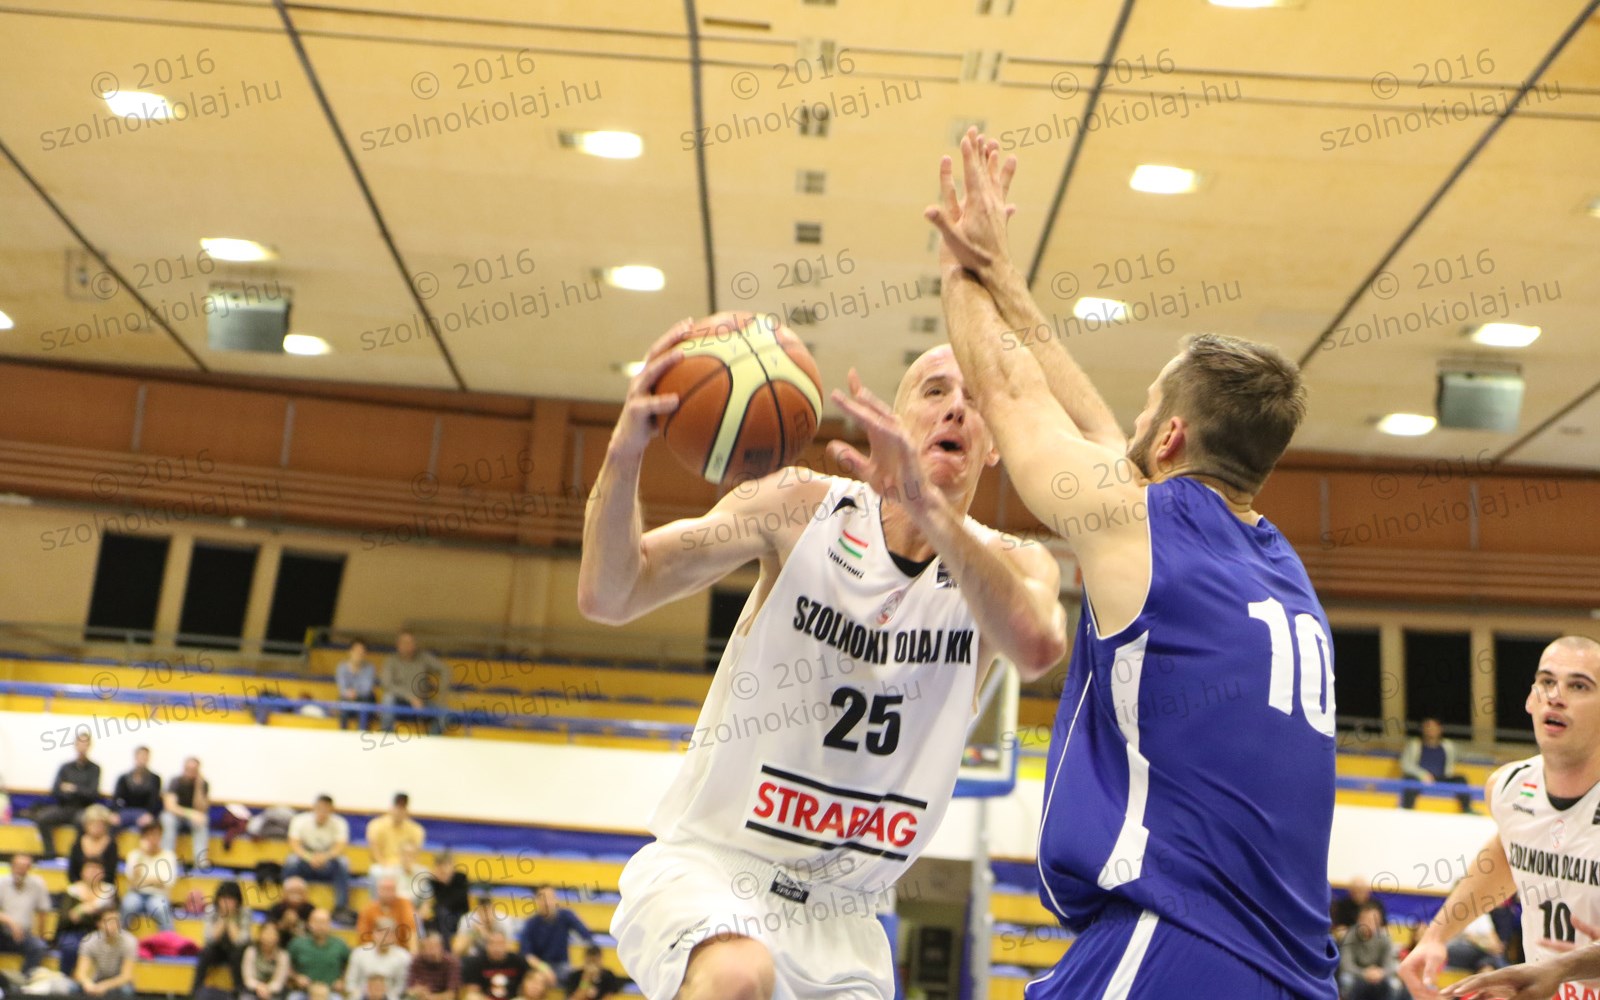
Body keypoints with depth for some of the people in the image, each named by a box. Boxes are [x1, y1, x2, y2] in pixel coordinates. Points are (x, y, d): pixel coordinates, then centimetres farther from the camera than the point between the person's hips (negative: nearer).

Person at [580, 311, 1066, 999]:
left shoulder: (1009, 562, -3)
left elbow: (1038, 647, -29)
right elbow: (608, 596, -14)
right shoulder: (803, 506, -7)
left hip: (840, 916, 4)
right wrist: (624, 454, -33)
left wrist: (928, 508, -43)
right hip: (709, 864, -4)